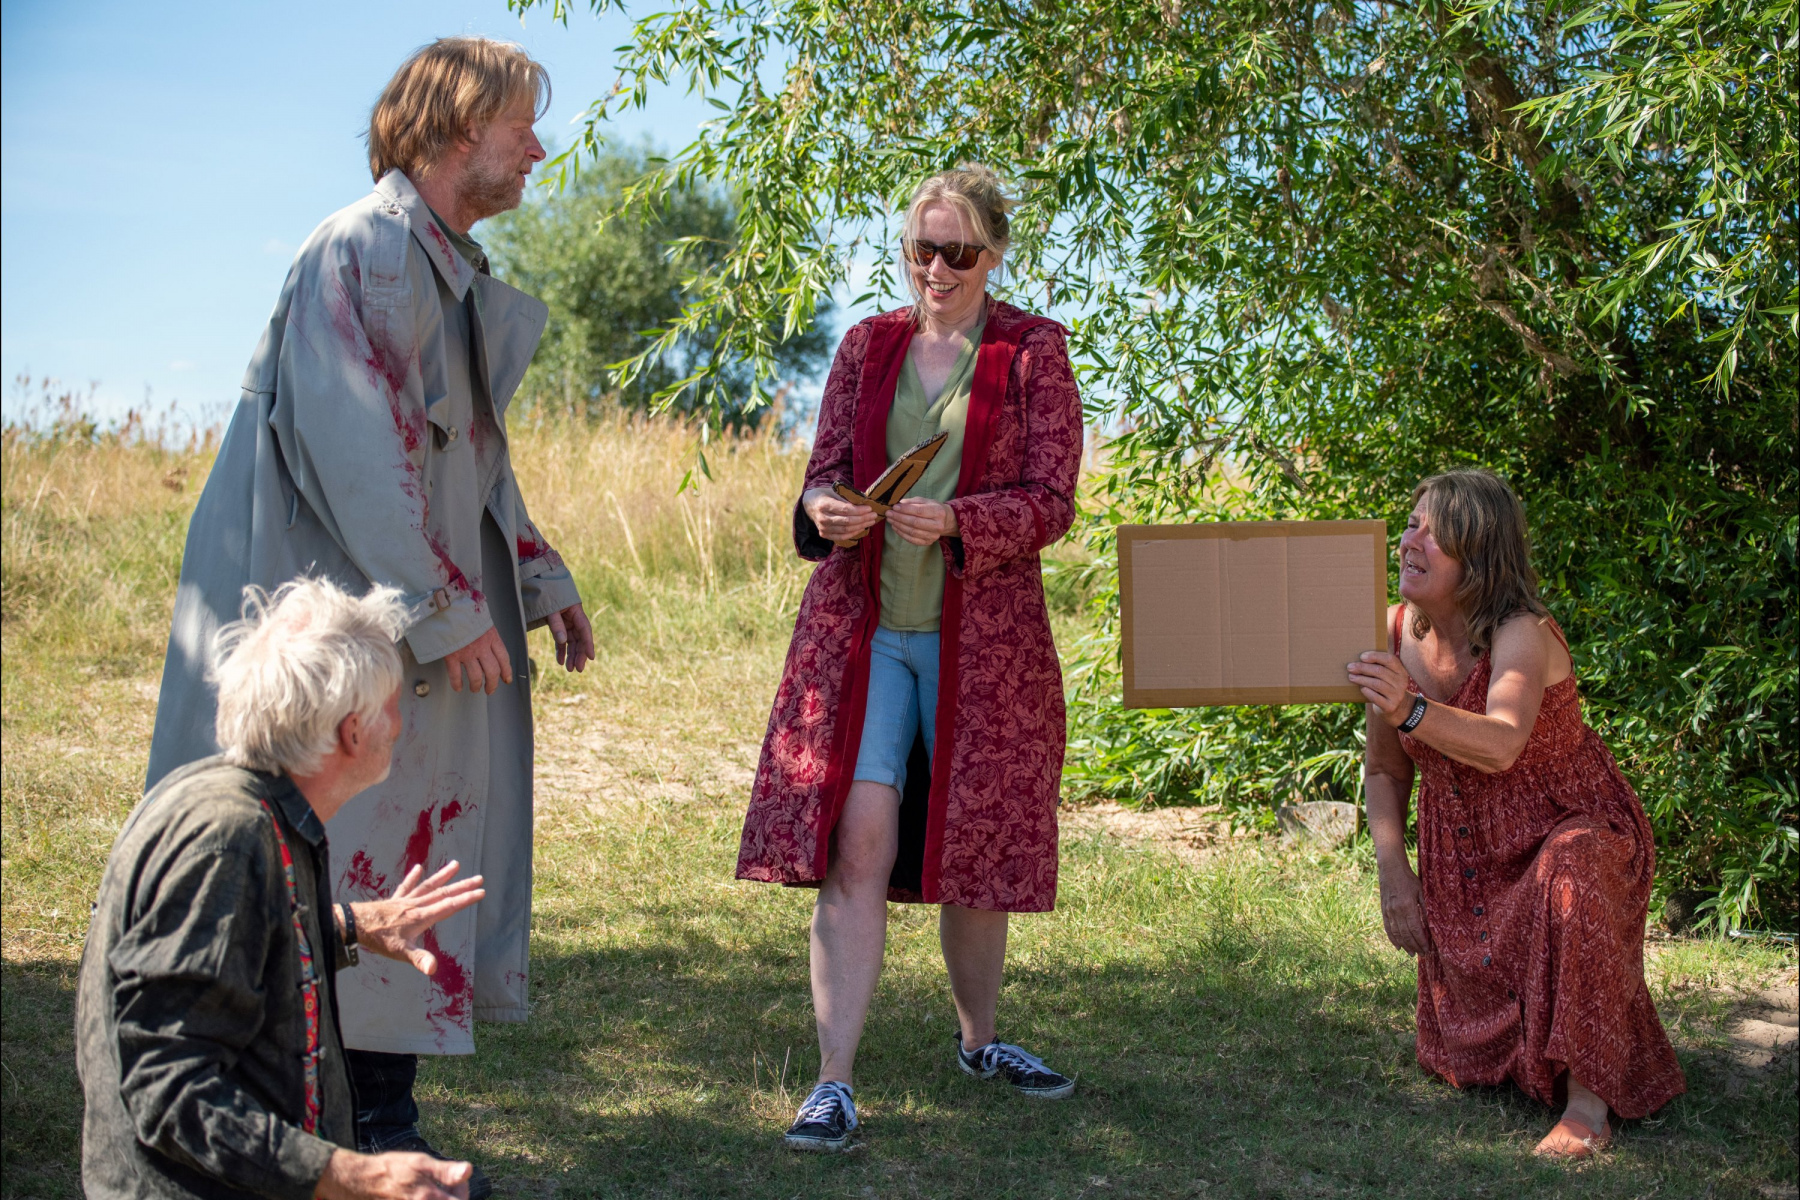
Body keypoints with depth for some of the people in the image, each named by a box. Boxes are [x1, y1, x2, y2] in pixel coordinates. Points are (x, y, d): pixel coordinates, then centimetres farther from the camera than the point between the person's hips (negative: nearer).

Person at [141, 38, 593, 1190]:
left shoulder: (456, 273, 17)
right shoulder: (363, 251, -14)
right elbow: (350, 442, -22)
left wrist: (540, 581, 18)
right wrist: (446, 609, -22)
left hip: (423, 618, 10)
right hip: (342, 615, -9)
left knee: (414, 855, 10)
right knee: (338, 854, -5)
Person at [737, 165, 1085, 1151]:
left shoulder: (1032, 352, 2)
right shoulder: (868, 346, 10)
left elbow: (1051, 503, -5)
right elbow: (826, 467, 9)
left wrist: (952, 522, -23)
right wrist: (824, 509, -15)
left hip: (980, 637, -1)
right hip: (861, 626, 1)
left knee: (971, 849, 9)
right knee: (857, 843, -11)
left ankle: (979, 1041, 32)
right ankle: (834, 1082, -8)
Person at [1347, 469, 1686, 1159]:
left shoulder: (1522, 635, -27)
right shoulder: (1396, 635, -10)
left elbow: (1501, 745, -48)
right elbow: (1385, 769, 3)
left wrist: (1412, 711, -64)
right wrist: (1393, 872, -6)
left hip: (1572, 826, -5)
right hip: (1466, 853, 6)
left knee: (1568, 877, -43)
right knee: (1464, 1061, 10)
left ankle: (1589, 1095, -28)